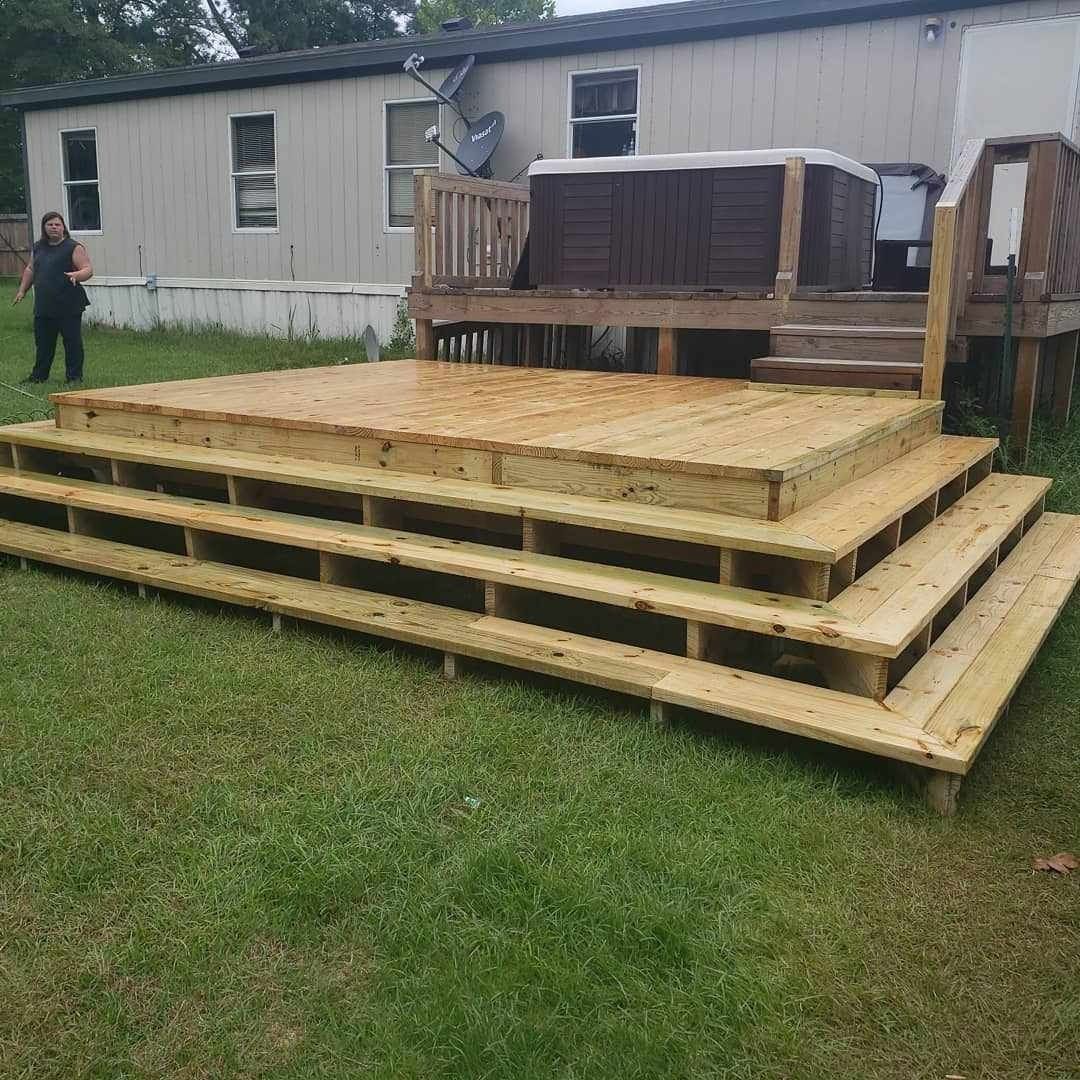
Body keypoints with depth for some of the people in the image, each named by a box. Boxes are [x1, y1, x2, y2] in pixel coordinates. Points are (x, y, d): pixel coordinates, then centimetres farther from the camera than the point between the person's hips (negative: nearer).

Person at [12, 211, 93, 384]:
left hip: (69, 306, -6)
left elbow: (88, 270, -12)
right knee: (42, 343, 13)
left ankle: (74, 376, 9)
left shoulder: (73, 247, -4)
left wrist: (76, 275, -31)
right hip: (43, 306, 6)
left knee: (72, 342, -1)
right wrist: (22, 290, 22)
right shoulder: (38, 247, 16)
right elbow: (30, 270, 26)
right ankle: (39, 375, 25)